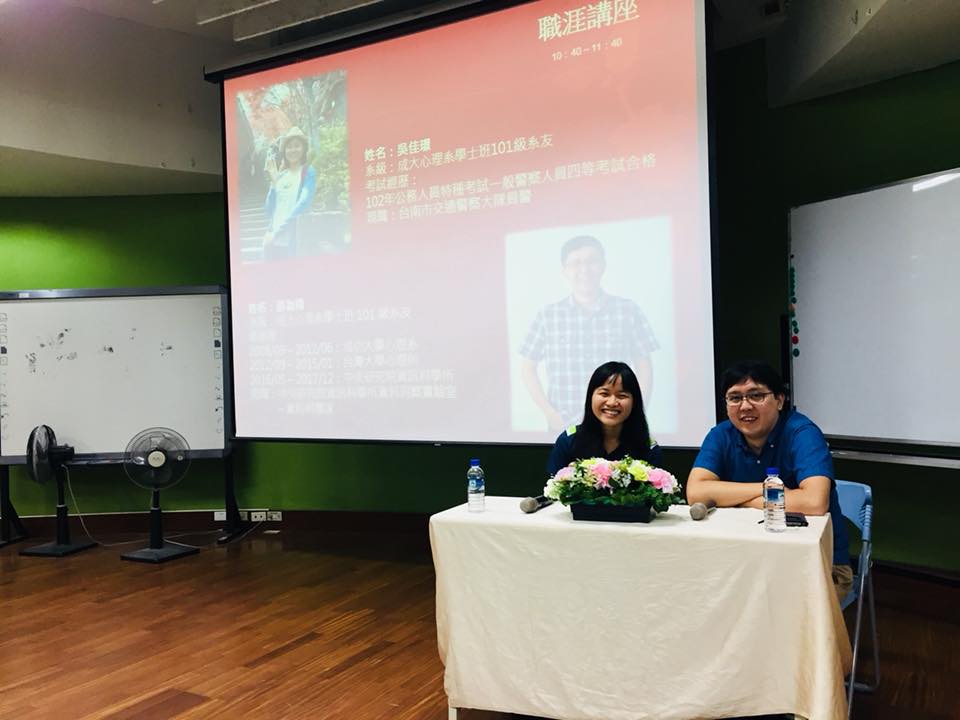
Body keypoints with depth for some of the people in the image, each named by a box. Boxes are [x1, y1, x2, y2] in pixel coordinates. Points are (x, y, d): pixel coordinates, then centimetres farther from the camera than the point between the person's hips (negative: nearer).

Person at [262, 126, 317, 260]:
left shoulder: (308, 171, 0)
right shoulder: (280, 174, 15)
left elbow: (303, 203, -13)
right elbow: (269, 210, 10)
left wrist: (277, 231, -16)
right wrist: (273, 182, -2)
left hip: (292, 240, -5)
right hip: (272, 238, 5)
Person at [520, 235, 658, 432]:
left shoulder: (628, 311, 1)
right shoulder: (548, 316, 0)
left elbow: (644, 368, 6)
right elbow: (527, 367, 5)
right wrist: (550, 414, -4)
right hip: (565, 428, 0)